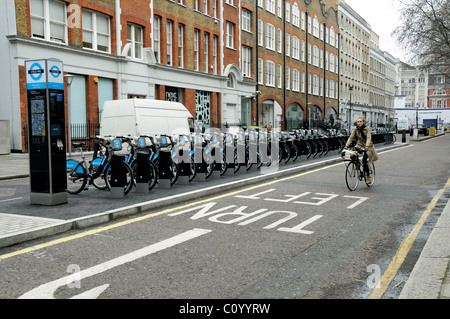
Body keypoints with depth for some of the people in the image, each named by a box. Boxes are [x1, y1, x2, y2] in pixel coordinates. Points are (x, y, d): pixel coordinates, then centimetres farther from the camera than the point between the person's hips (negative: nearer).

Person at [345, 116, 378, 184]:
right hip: (360, 145, 4)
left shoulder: (367, 128, -17)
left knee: (364, 160, -20)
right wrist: (346, 145, -22)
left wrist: (367, 146, -44)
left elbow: (368, 138, -28)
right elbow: (351, 137, -9)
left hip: (367, 146, -4)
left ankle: (368, 176, -3)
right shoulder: (355, 128, -6)